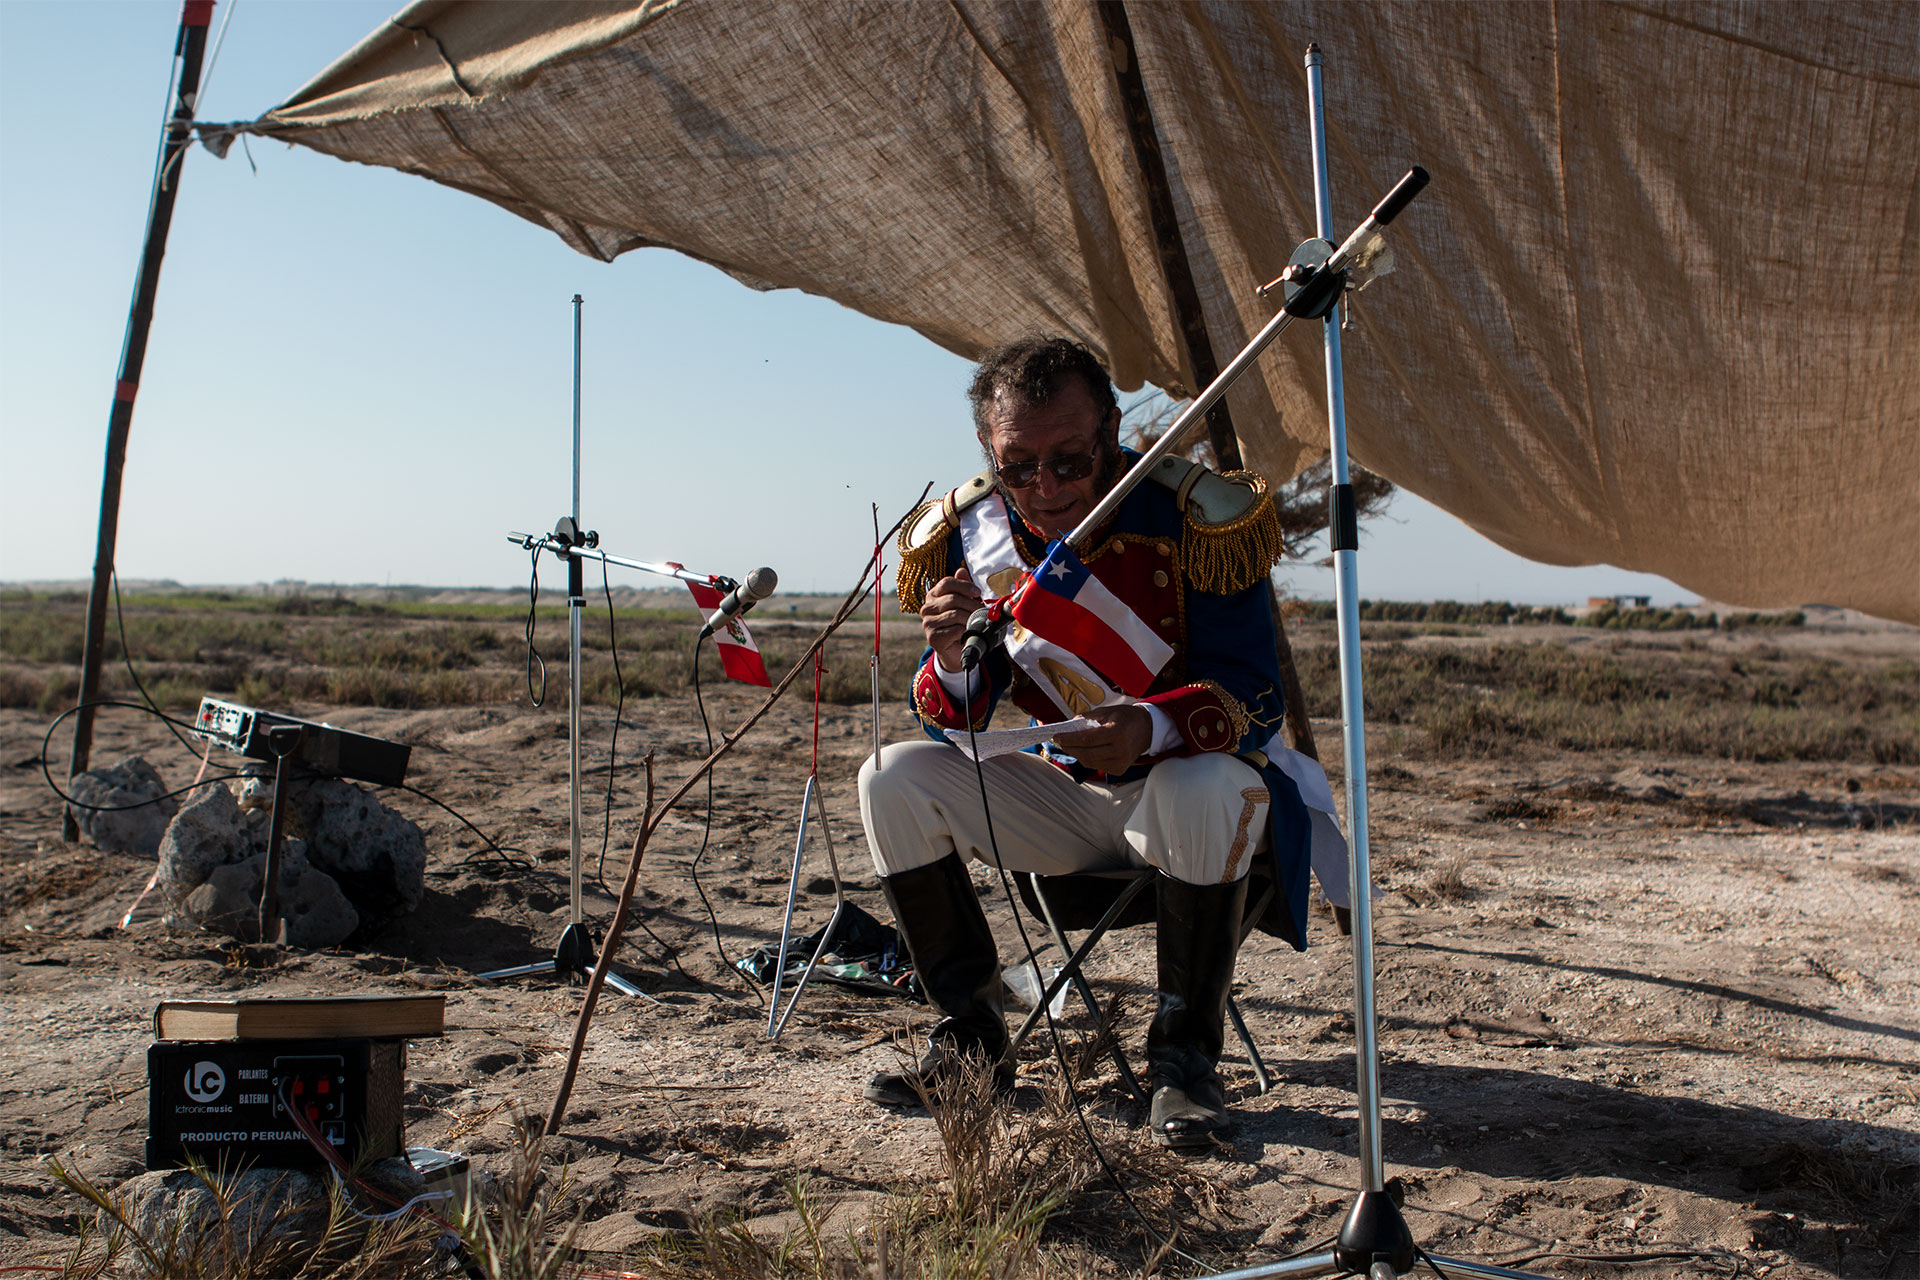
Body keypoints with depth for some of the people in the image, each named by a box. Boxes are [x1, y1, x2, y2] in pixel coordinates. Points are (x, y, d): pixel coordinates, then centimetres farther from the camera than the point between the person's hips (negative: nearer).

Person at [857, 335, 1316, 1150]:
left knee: (1205, 789, -39)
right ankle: (970, 1036, -4)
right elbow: (951, 726, -4)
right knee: (893, 779, -14)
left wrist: (1151, 727, -41)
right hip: (1063, 799, 4)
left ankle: (1184, 1057, -18)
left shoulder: (1194, 521, -20)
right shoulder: (969, 534, -7)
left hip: (1185, 785, -4)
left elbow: (1257, 700, -20)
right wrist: (952, 659, -28)